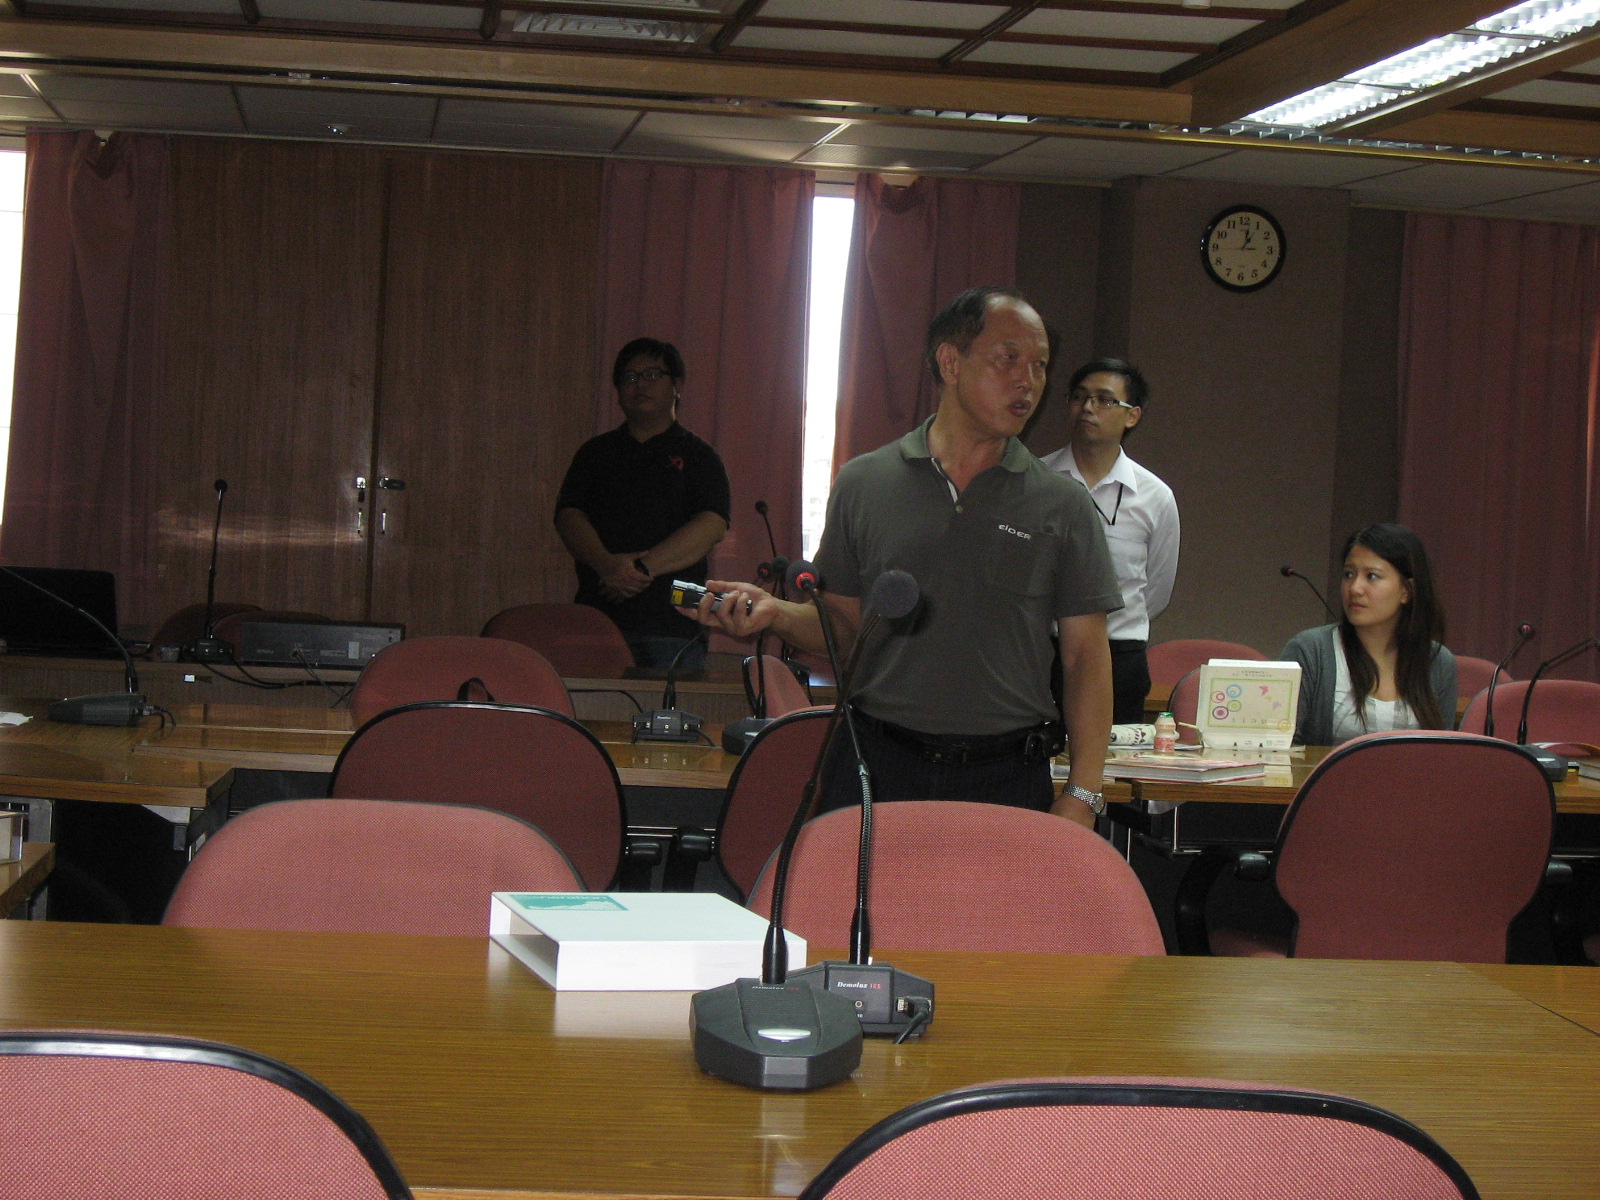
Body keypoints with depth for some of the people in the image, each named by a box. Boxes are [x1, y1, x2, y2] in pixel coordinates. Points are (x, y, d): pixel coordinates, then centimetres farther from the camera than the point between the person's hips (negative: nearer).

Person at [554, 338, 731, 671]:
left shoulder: (698, 456, 12)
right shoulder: (595, 452, 21)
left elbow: (712, 525, -4)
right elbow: (567, 516, 8)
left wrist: (645, 567, -15)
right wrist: (606, 563, -13)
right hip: (597, 616, 2)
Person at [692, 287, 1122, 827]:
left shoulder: (1063, 505, 4)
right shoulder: (864, 483, 6)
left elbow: (1087, 656, 3)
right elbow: (844, 624, 12)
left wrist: (1081, 794, -4)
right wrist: (776, 613, -9)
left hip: (1007, 781, 0)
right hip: (875, 767, 0)